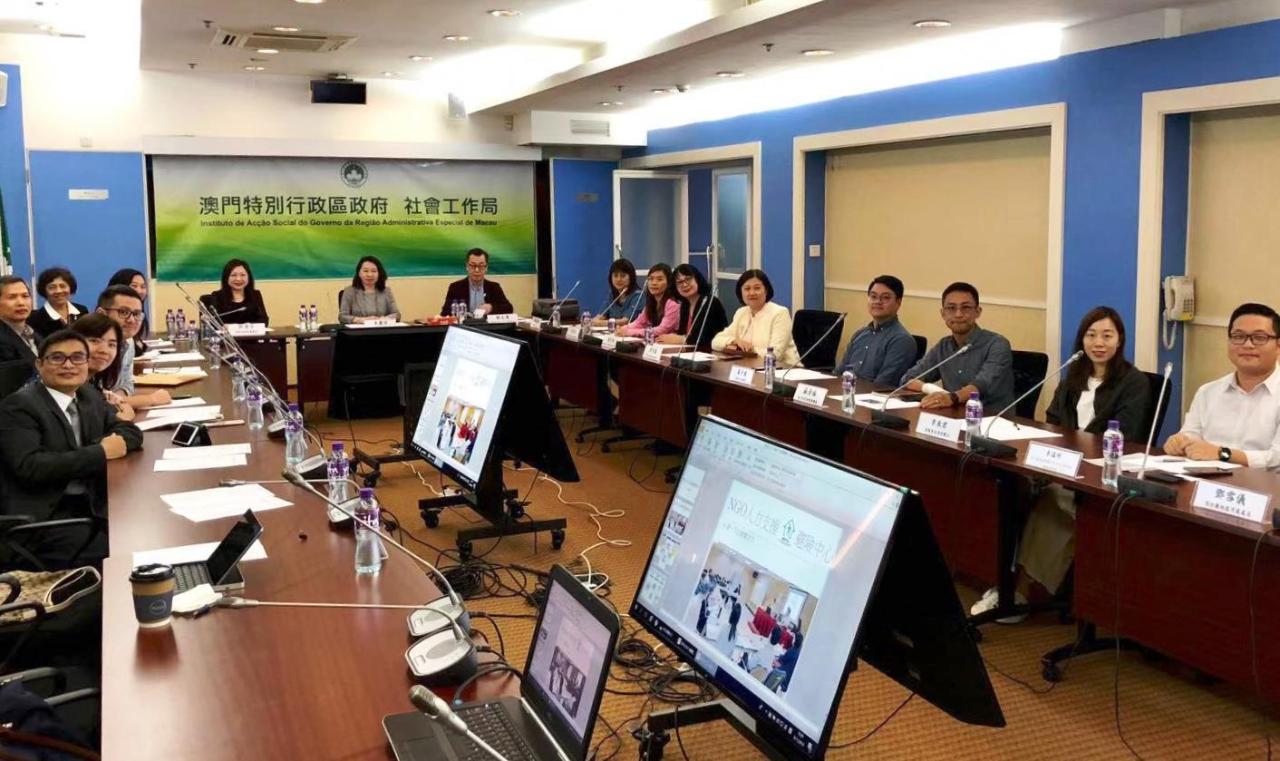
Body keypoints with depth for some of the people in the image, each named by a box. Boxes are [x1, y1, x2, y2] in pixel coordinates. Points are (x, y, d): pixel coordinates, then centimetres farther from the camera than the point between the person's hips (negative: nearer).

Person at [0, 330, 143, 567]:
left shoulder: (90, 396, 13)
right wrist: (101, 452, -17)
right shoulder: (19, 405, -8)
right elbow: (29, 465, -20)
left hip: (91, 505, 6)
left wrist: (114, 442, -10)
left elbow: (131, 431, 14)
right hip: (42, 515, -6)